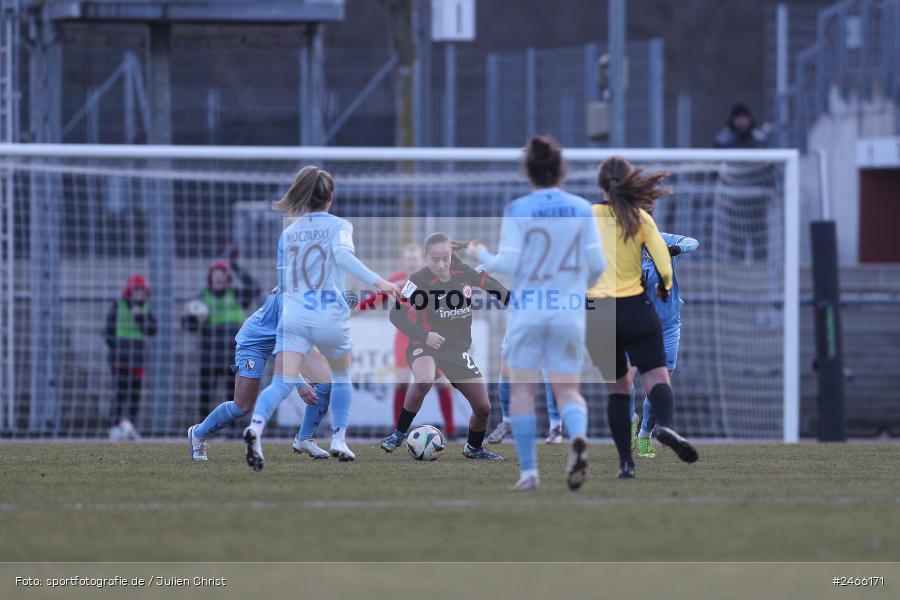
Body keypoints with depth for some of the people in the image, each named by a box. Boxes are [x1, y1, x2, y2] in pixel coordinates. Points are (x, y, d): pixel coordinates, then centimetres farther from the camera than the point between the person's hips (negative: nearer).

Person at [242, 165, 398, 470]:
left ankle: (256, 426, -36)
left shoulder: (288, 233, 14)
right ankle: (339, 439, 23)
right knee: (341, 377, 25)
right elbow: (342, 253, -21)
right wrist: (377, 281, -28)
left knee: (282, 383, -10)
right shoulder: (339, 226, 1)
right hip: (331, 317, -2)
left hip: (293, 316, 2)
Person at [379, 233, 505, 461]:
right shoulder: (419, 280, -17)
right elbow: (397, 315, -18)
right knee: (424, 381, -39)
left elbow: (489, 283, 13)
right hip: (425, 347, -5)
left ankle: (474, 448, 35)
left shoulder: (464, 272, -5)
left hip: (458, 348, 5)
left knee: (483, 407, 4)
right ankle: (399, 434, -21)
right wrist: (425, 335, -29)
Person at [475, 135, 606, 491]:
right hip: (570, 311, 2)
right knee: (568, 390, 6)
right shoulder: (582, 209, 2)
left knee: (520, 388, 10)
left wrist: (484, 262, 10)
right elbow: (597, 264, 1)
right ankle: (578, 438, -27)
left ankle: (528, 471, 6)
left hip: (528, 309, -2)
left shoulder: (517, 210, -6)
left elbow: (508, 263, -11)